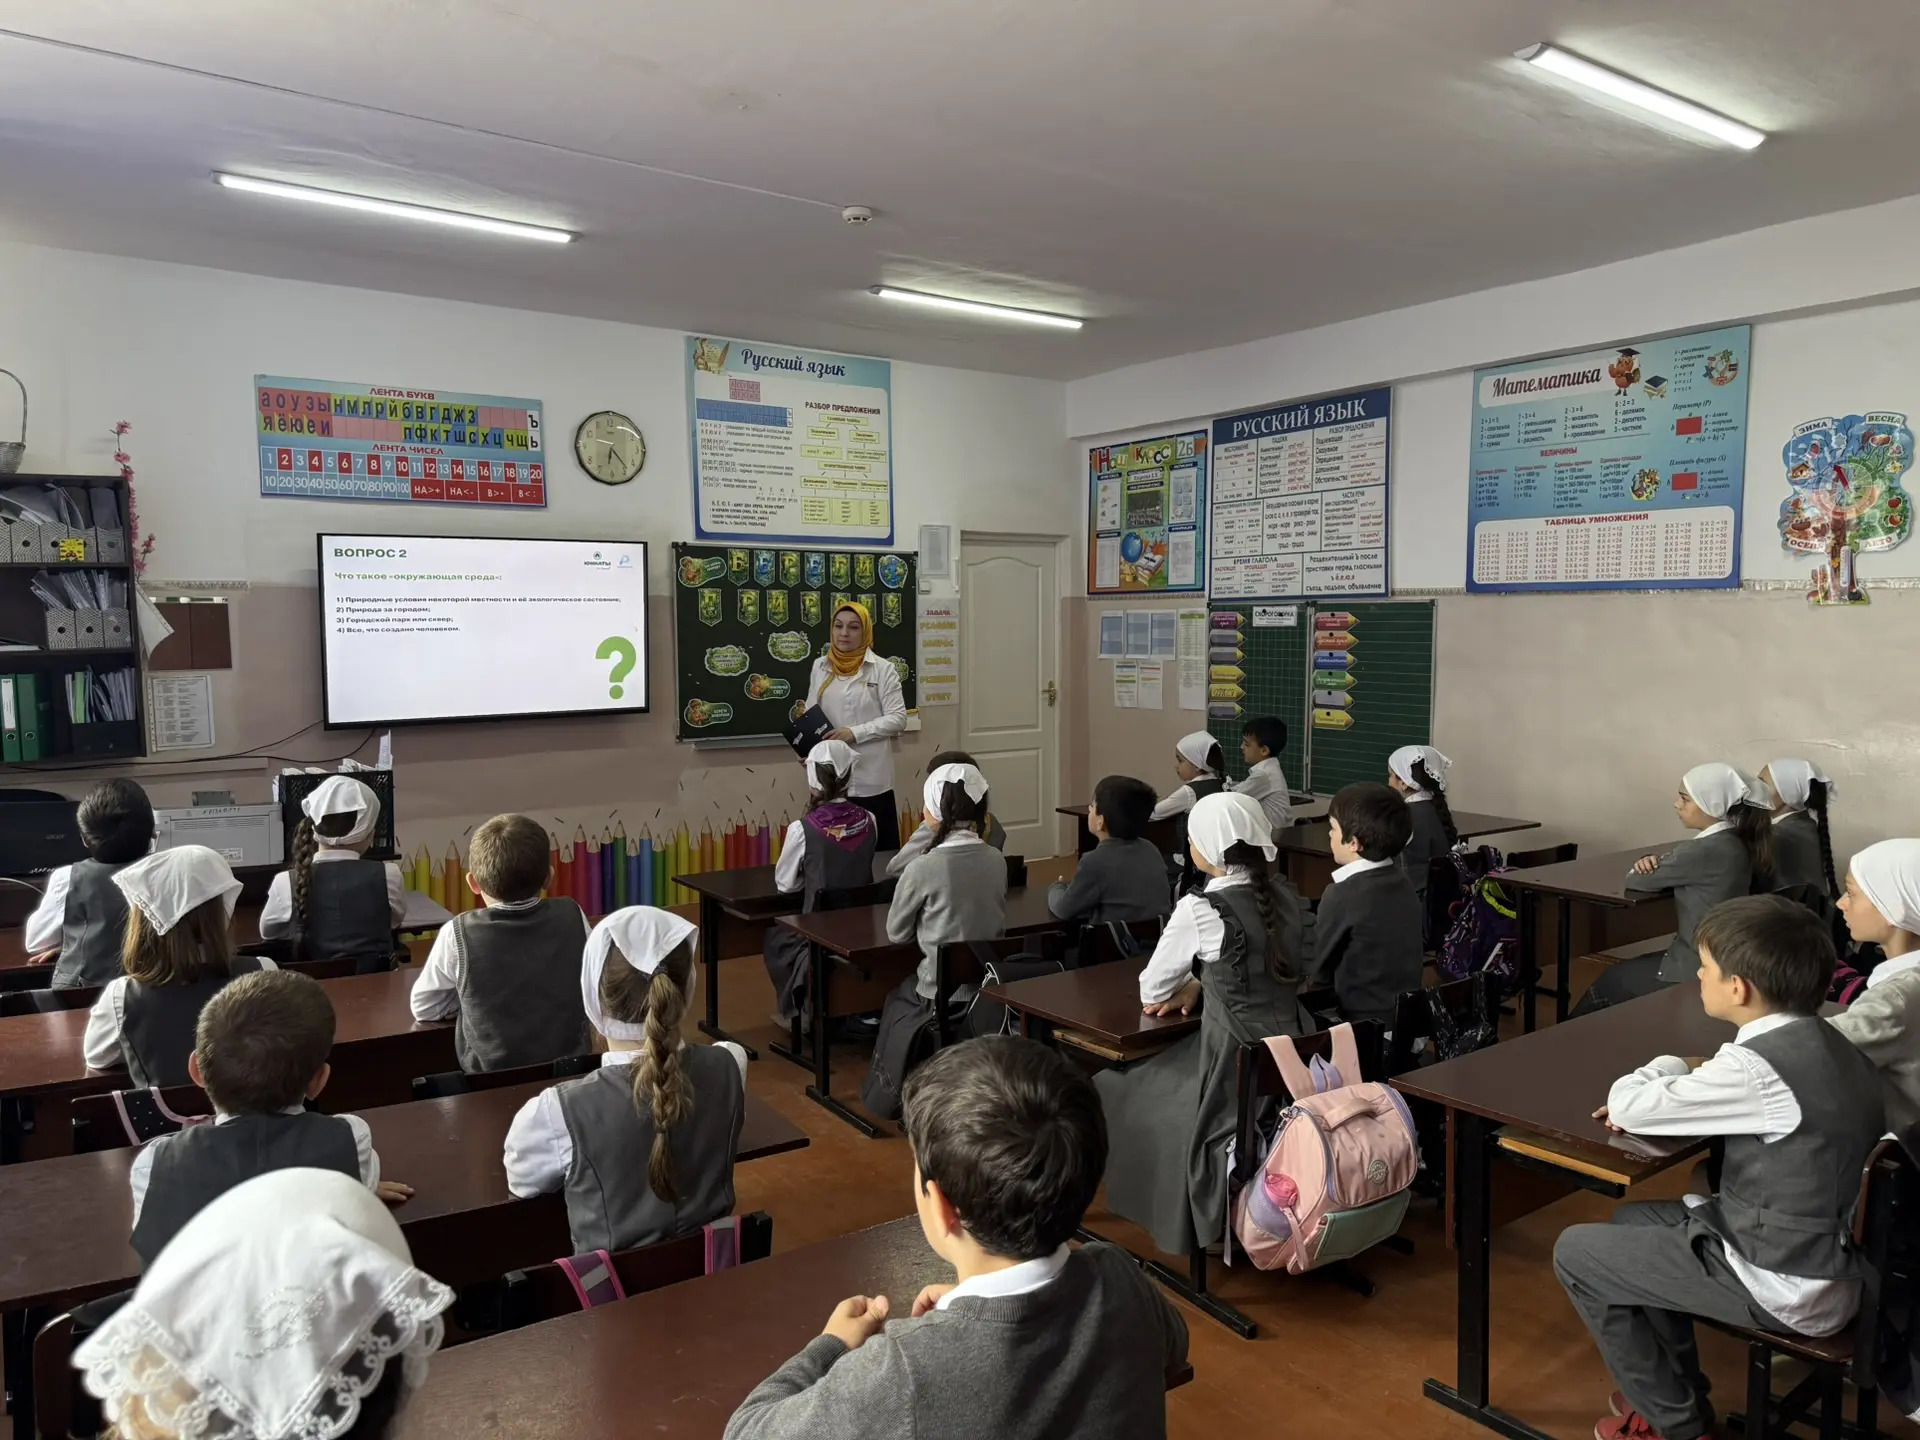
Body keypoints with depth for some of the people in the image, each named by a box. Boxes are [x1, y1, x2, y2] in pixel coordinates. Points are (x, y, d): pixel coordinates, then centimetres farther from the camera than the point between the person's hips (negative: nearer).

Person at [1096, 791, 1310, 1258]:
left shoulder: (1201, 909, -18)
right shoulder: (1286, 894, 2)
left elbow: (1151, 992, -5)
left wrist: (1182, 984, 15)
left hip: (1240, 1063, -7)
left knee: (1129, 1092, 15)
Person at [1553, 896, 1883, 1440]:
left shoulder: (1758, 1067, -29)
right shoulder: (1824, 1043, -2)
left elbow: (1626, 1105, -19)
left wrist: (1674, 1067, 0)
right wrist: (1694, 1079, -3)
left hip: (1783, 1287, -9)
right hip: (1822, 1257, 9)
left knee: (1576, 1252, 2)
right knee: (1633, 1221, 24)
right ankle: (1676, 1391, 30)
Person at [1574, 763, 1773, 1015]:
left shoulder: (1707, 851, -25)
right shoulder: (1734, 843, 3)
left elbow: (1636, 880, -16)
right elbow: (1675, 869, 11)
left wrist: (1644, 869, 5)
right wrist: (1653, 864, -8)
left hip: (1697, 971, -8)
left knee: (1608, 982, 12)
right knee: (1618, 974, 21)